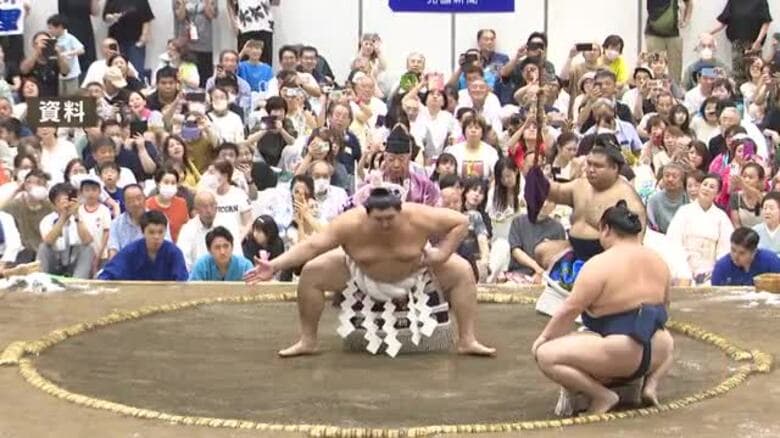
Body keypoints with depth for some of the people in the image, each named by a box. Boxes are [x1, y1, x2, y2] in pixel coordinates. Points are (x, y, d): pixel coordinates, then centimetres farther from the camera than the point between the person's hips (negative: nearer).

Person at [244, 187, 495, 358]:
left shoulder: (418, 218, -34)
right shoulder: (350, 224, -34)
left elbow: (461, 222, -22)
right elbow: (312, 245, -31)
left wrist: (444, 252, -30)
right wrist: (275, 266, -39)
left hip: (415, 273, 0)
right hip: (362, 276, 0)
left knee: (462, 272, -16)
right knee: (311, 273, -15)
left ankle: (467, 341, -7)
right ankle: (308, 341, -1)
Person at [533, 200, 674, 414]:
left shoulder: (600, 265, -13)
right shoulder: (658, 260, 8)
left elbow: (570, 310, -11)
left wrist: (544, 337, 3)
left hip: (620, 358, -7)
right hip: (656, 355, 7)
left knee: (545, 355, -3)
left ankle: (602, 395, -9)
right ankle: (651, 384, 14)